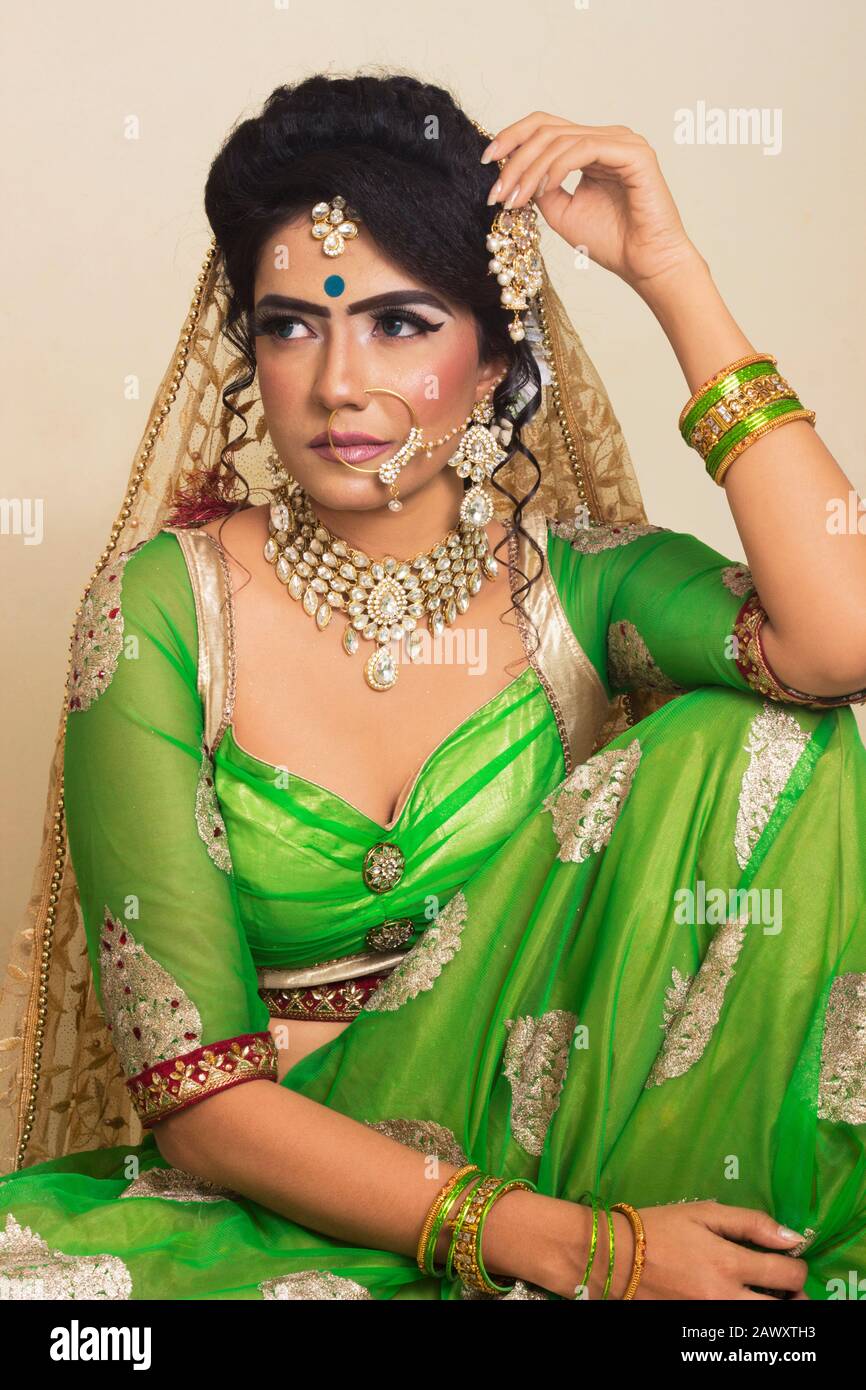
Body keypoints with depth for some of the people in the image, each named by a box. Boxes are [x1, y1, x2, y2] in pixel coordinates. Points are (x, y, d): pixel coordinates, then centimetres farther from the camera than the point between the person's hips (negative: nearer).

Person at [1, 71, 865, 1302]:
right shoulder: (164, 609, -8)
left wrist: (669, 273, -17)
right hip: (276, 1197, 0)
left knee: (754, 746, -19)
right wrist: (573, 1247, -22)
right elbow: (195, 1094, -13)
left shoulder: (579, 582, -3)